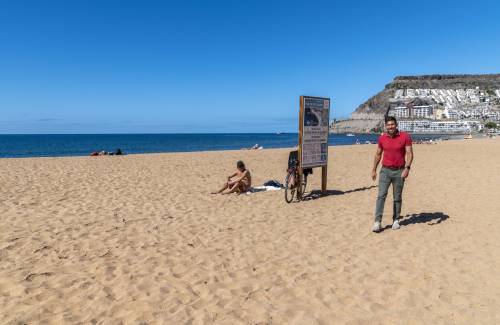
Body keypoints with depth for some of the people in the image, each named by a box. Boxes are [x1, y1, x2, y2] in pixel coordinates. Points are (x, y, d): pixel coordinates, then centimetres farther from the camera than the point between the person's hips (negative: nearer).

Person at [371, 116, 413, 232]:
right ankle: (377, 222, -8)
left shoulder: (405, 137, -5)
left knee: (397, 197, 9)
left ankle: (396, 220, 23)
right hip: (385, 170, 1)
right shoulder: (382, 138, 3)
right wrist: (374, 170, 13)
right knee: (381, 196, -8)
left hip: (399, 171, -1)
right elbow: (378, 154, 13)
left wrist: (407, 168, -22)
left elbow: (409, 153, -9)